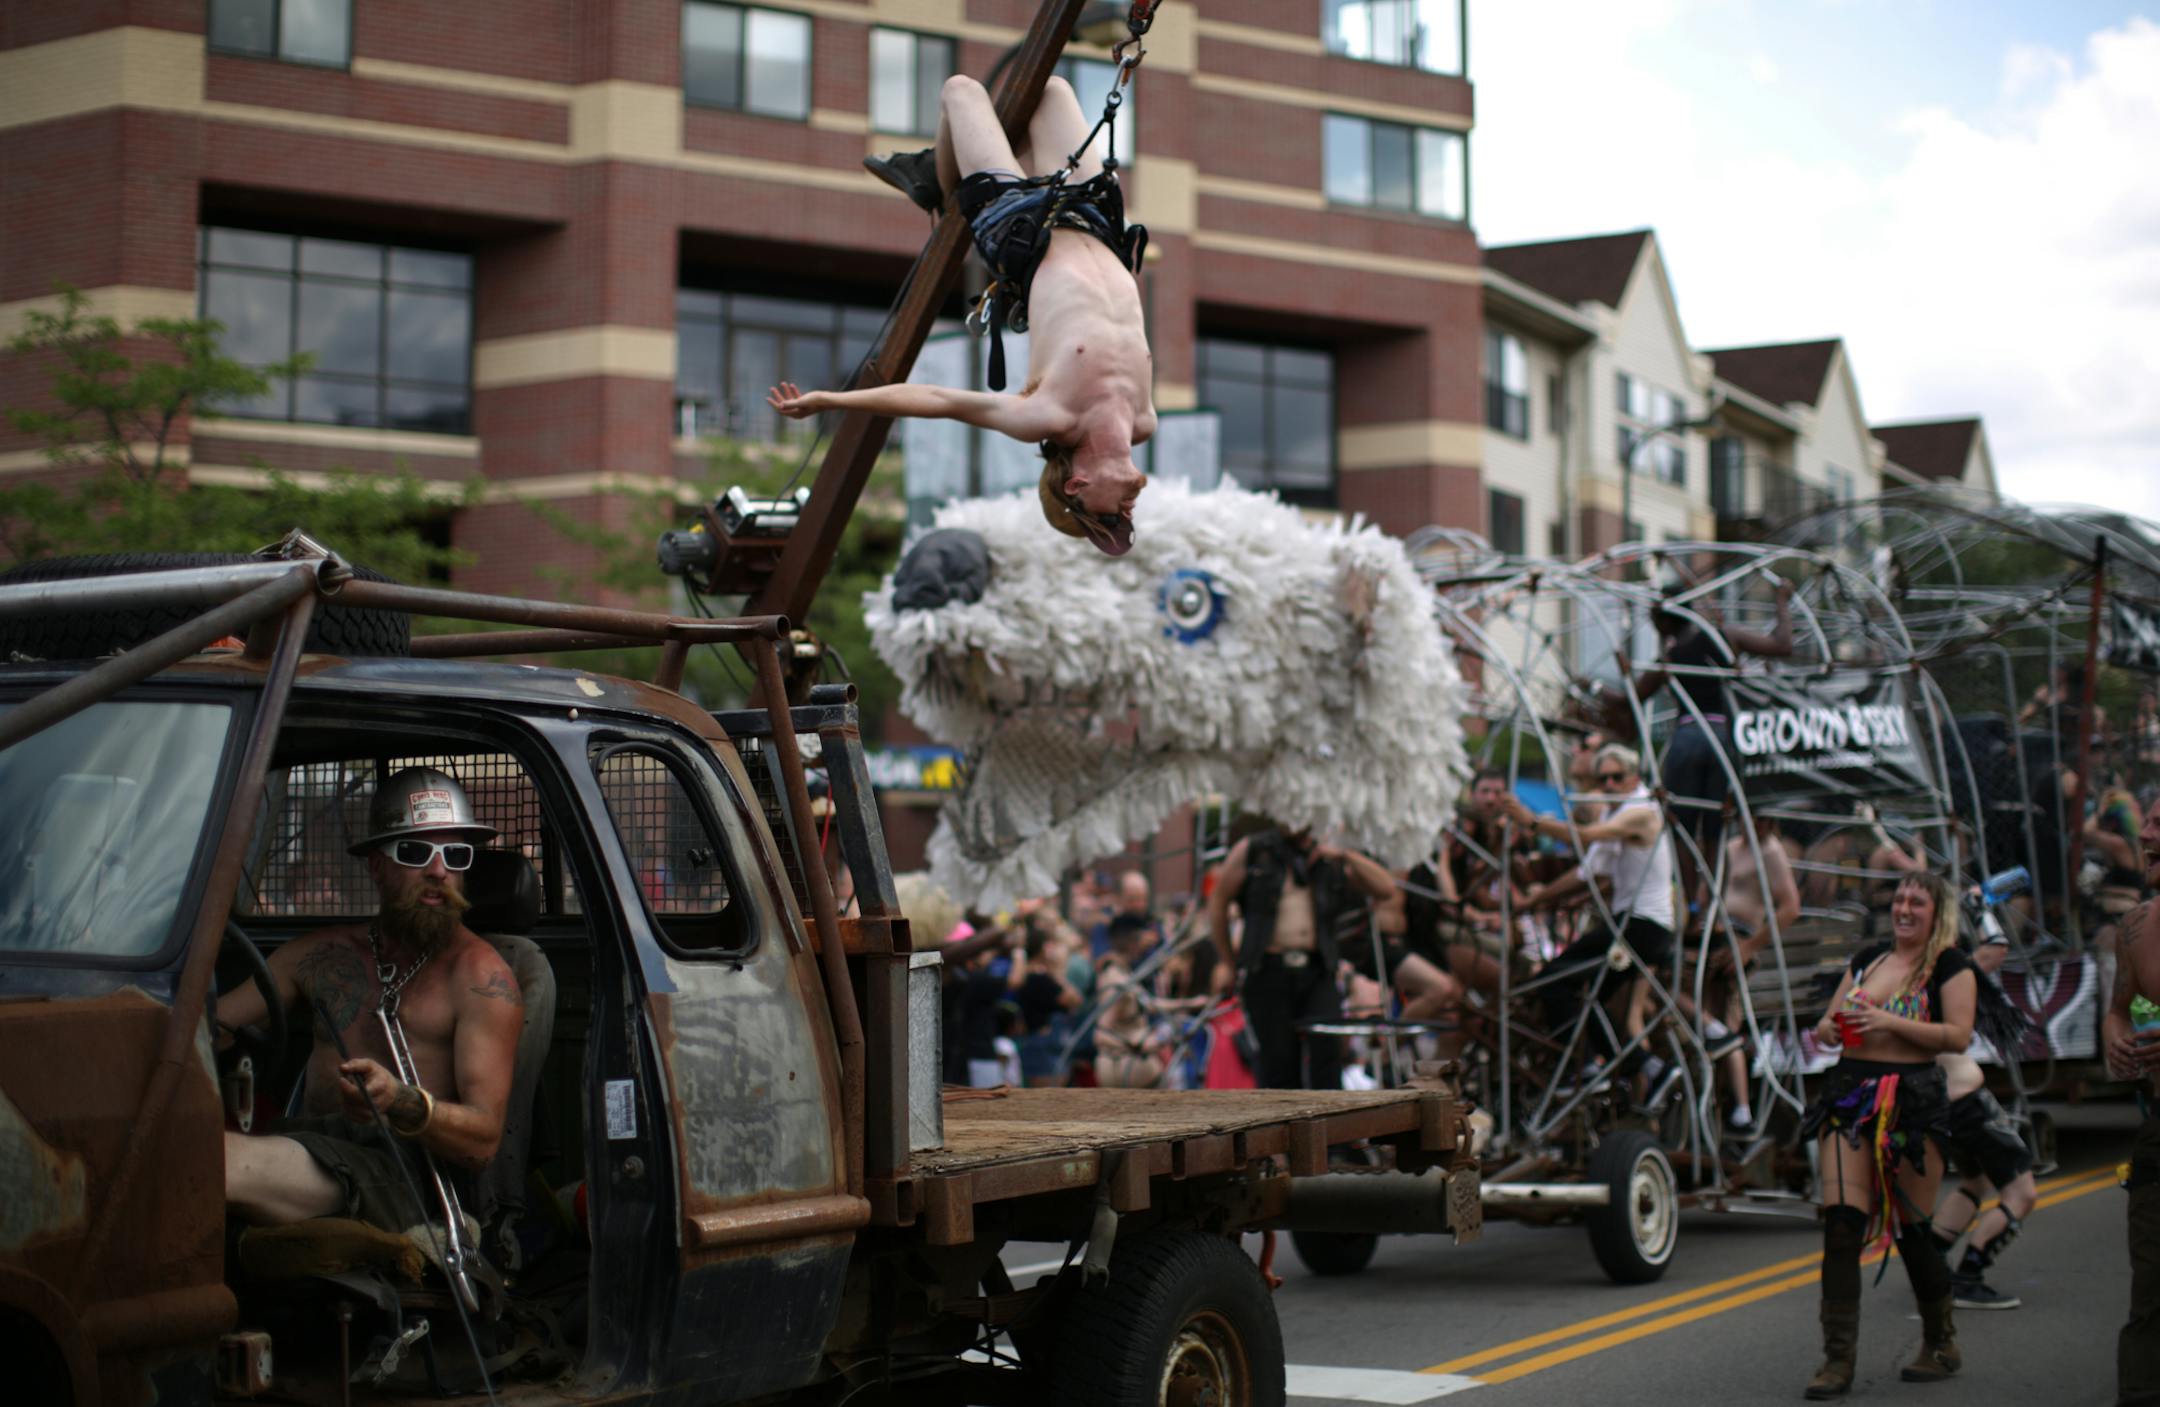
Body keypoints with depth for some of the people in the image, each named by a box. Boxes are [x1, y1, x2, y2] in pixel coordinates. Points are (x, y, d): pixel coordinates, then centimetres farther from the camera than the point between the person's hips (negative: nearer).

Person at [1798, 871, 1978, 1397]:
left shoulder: (1950, 966, 1)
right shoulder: (1867, 958, 17)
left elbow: (1958, 1035, -11)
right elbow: (1827, 1026, 22)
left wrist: (1890, 1023, -18)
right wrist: (1831, 1028, -2)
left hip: (1914, 1100, -4)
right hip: (1850, 1094, 4)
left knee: (1911, 1230, 4)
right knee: (1841, 1225, -8)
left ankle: (1941, 1345, 25)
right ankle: (1838, 1359, -8)